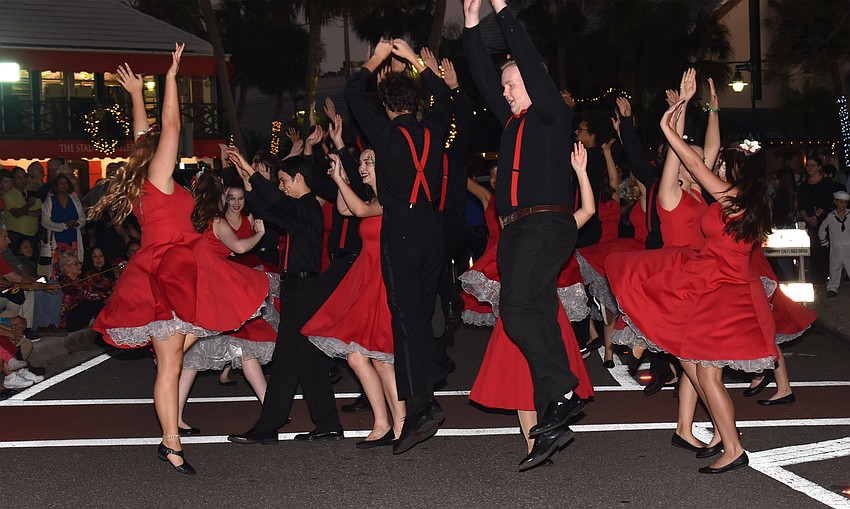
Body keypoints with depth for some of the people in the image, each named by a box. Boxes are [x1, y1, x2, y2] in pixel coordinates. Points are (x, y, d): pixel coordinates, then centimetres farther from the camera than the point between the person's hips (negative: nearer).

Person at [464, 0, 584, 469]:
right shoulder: (514, 120, 23)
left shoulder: (553, 114, 3)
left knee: (517, 308, -22)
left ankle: (563, 394, -16)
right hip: (515, 231, 8)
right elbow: (484, 78, 24)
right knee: (539, 319, 2)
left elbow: (531, 63, -6)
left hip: (547, 225, -8)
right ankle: (551, 424, 1)